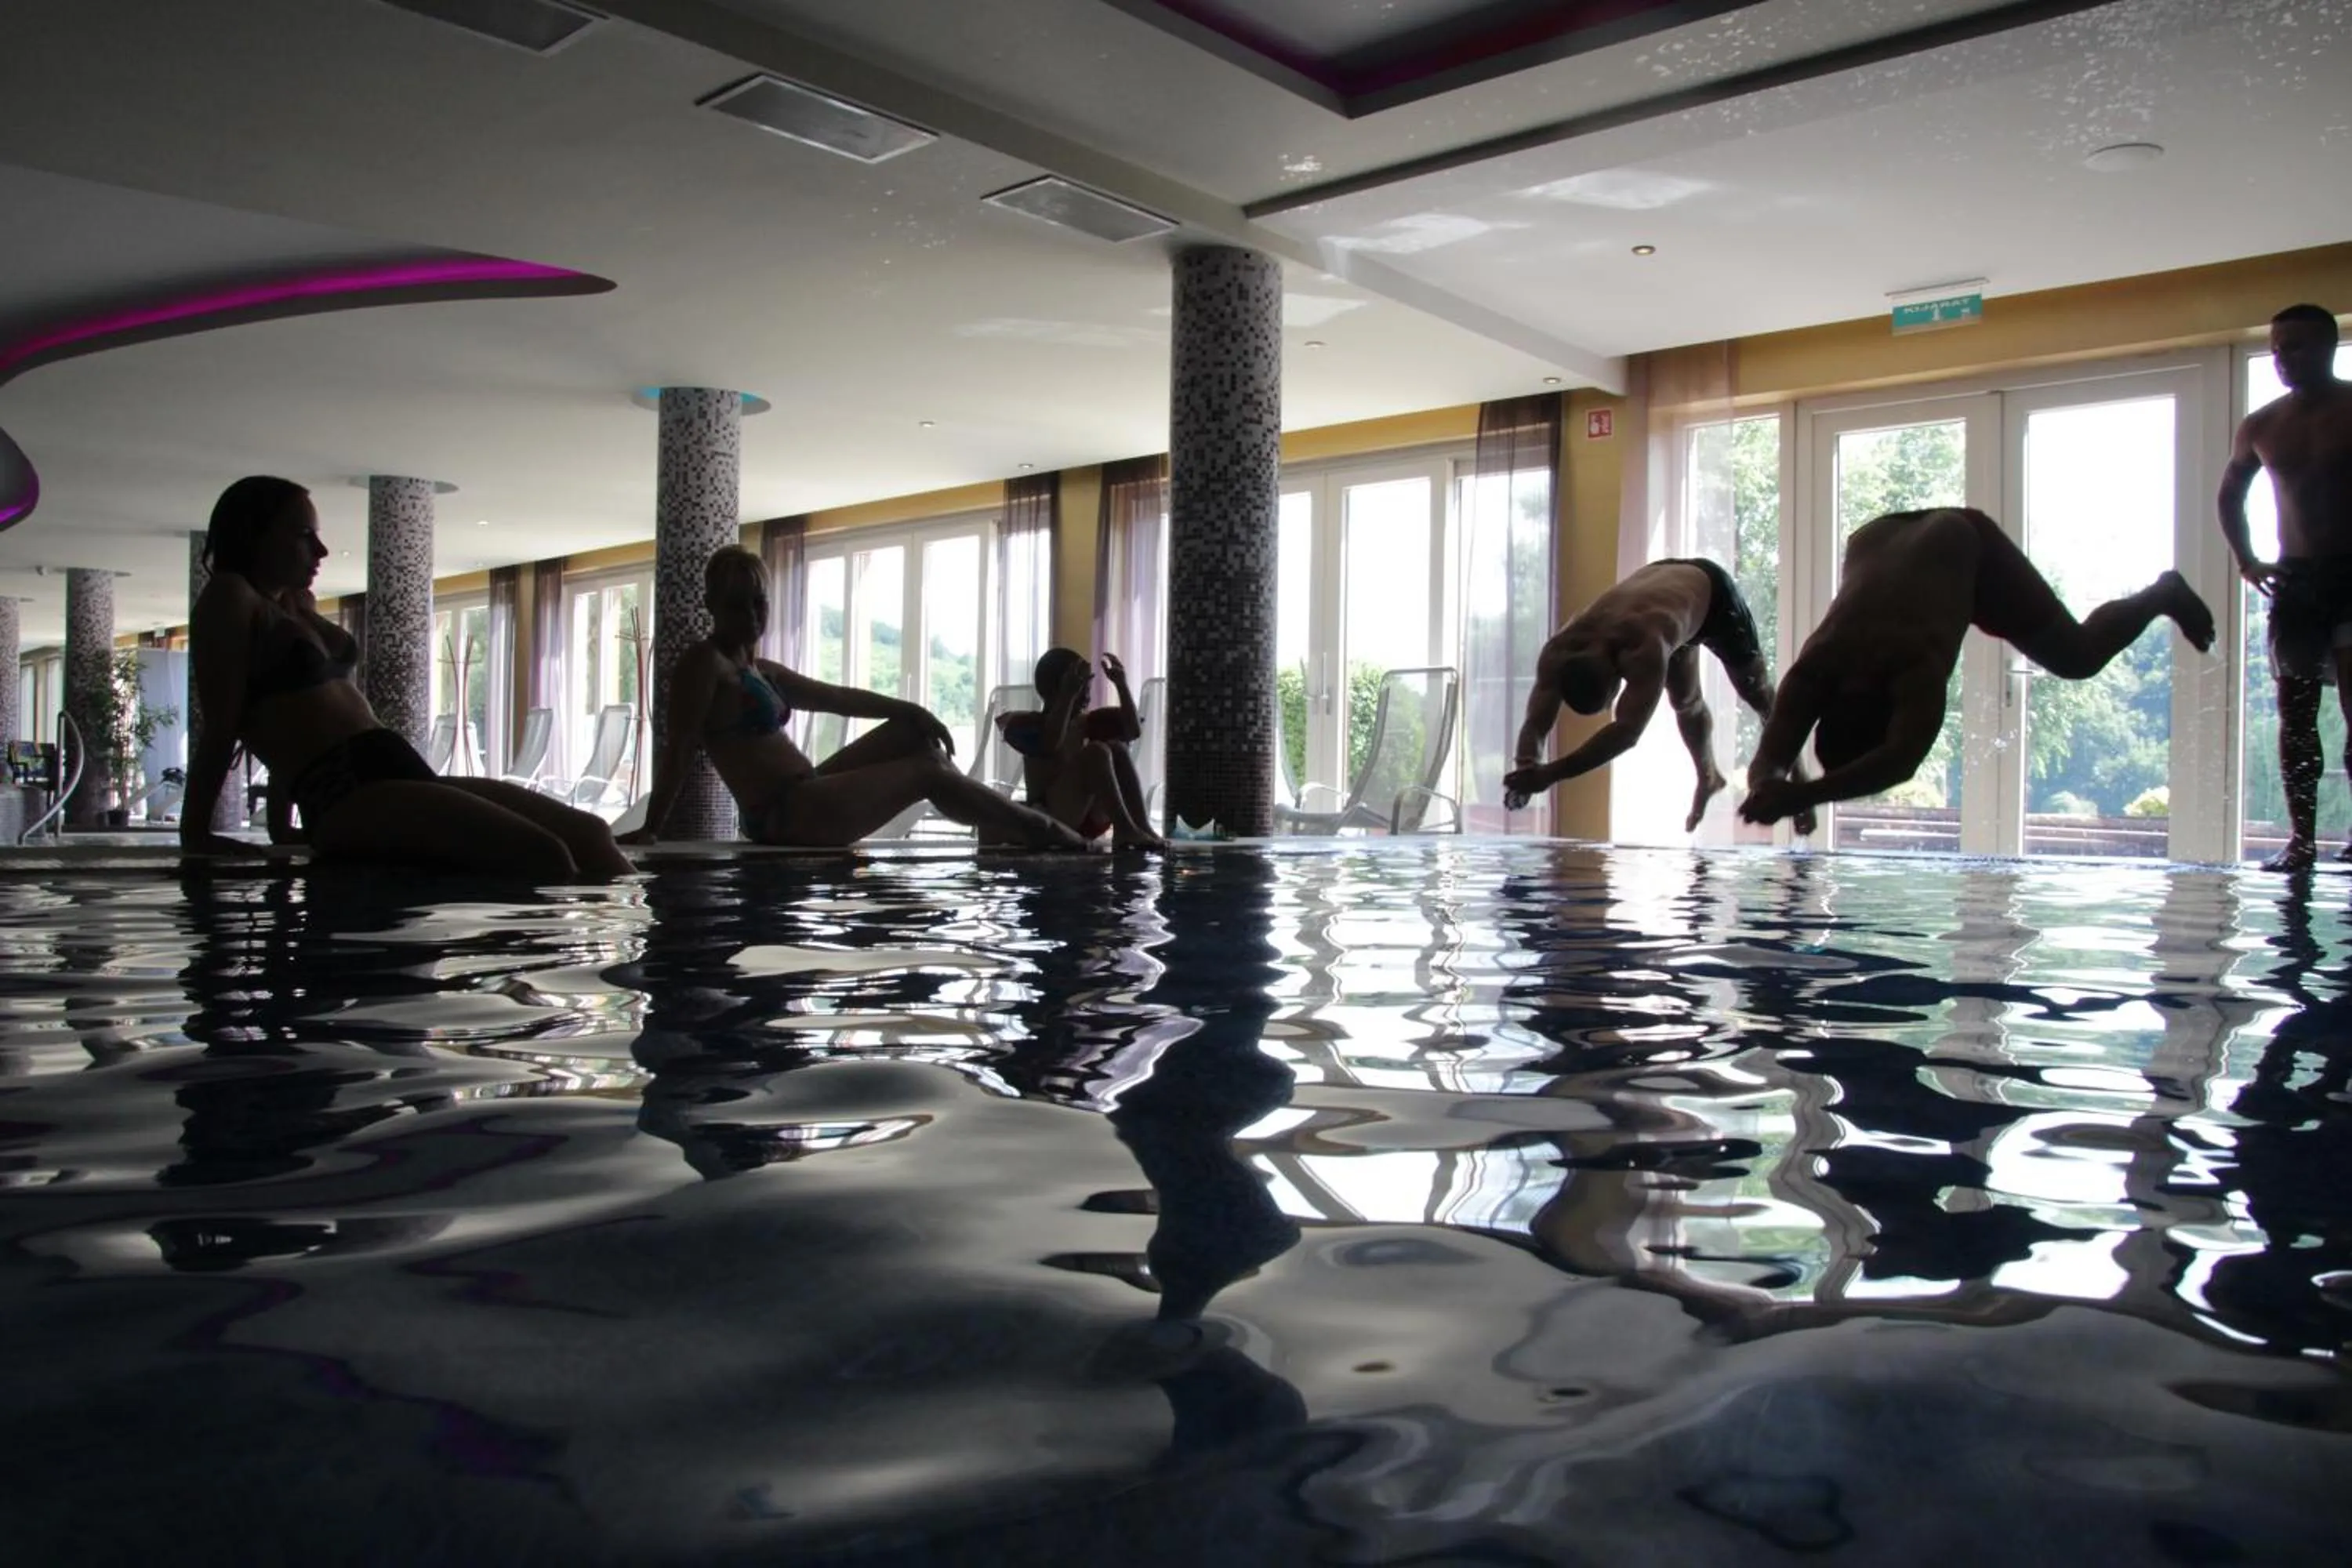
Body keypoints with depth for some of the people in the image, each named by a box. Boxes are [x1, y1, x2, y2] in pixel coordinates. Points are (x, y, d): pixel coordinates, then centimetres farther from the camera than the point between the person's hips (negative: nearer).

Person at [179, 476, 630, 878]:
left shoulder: (299, 605, 27)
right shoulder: (230, 597, 2)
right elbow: (220, 725, -4)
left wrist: (281, 827, 25)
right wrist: (195, 835, -5)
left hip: (401, 774, 9)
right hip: (346, 798, -9)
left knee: (589, 835, -5)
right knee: (544, 856, -28)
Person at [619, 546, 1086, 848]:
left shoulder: (759, 670, 19)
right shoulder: (703, 663, -10)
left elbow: (838, 697, 22)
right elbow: (677, 750, -16)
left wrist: (912, 710, 15)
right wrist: (650, 829, -20)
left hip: (804, 802, 10)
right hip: (784, 818, -10)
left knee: (914, 733, 11)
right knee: (928, 772, -5)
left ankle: (1003, 827, 11)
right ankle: (1044, 833, 6)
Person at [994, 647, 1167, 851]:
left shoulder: (1083, 724, 19)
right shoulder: (1030, 724, -1)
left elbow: (1133, 731, 12)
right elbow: (1051, 744, -25)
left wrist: (1121, 685, 7)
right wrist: (1068, 696, -23)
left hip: (1090, 820, 7)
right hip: (1049, 817, -7)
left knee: (1118, 748, -12)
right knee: (1097, 752, -25)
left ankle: (1142, 825, -27)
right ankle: (1125, 829, -36)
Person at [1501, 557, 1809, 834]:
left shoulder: (1644, 649, -50)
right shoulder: (1558, 653, -33)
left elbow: (1628, 730, -58)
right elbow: (1536, 723, -33)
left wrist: (1551, 774, -67)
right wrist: (1526, 766, -56)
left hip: (1711, 589, -5)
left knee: (1758, 694, 12)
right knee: (1686, 702, 15)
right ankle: (1708, 778, 43)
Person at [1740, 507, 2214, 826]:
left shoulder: (1917, 668, -45)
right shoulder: (1815, 670, -36)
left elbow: (1902, 759, -59)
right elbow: (1771, 755, -44)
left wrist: (1805, 795, -72)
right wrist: (1767, 785, -68)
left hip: (1965, 541, -3)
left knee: (2078, 657, 8)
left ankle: (2165, 594, 38)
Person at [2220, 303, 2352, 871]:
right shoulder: (2260, 427, 8)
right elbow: (2230, 494, 23)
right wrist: (2246, 558, 13)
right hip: (2294, 578, 4)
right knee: (2295, 709, 3)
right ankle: (2302, 838, 6)